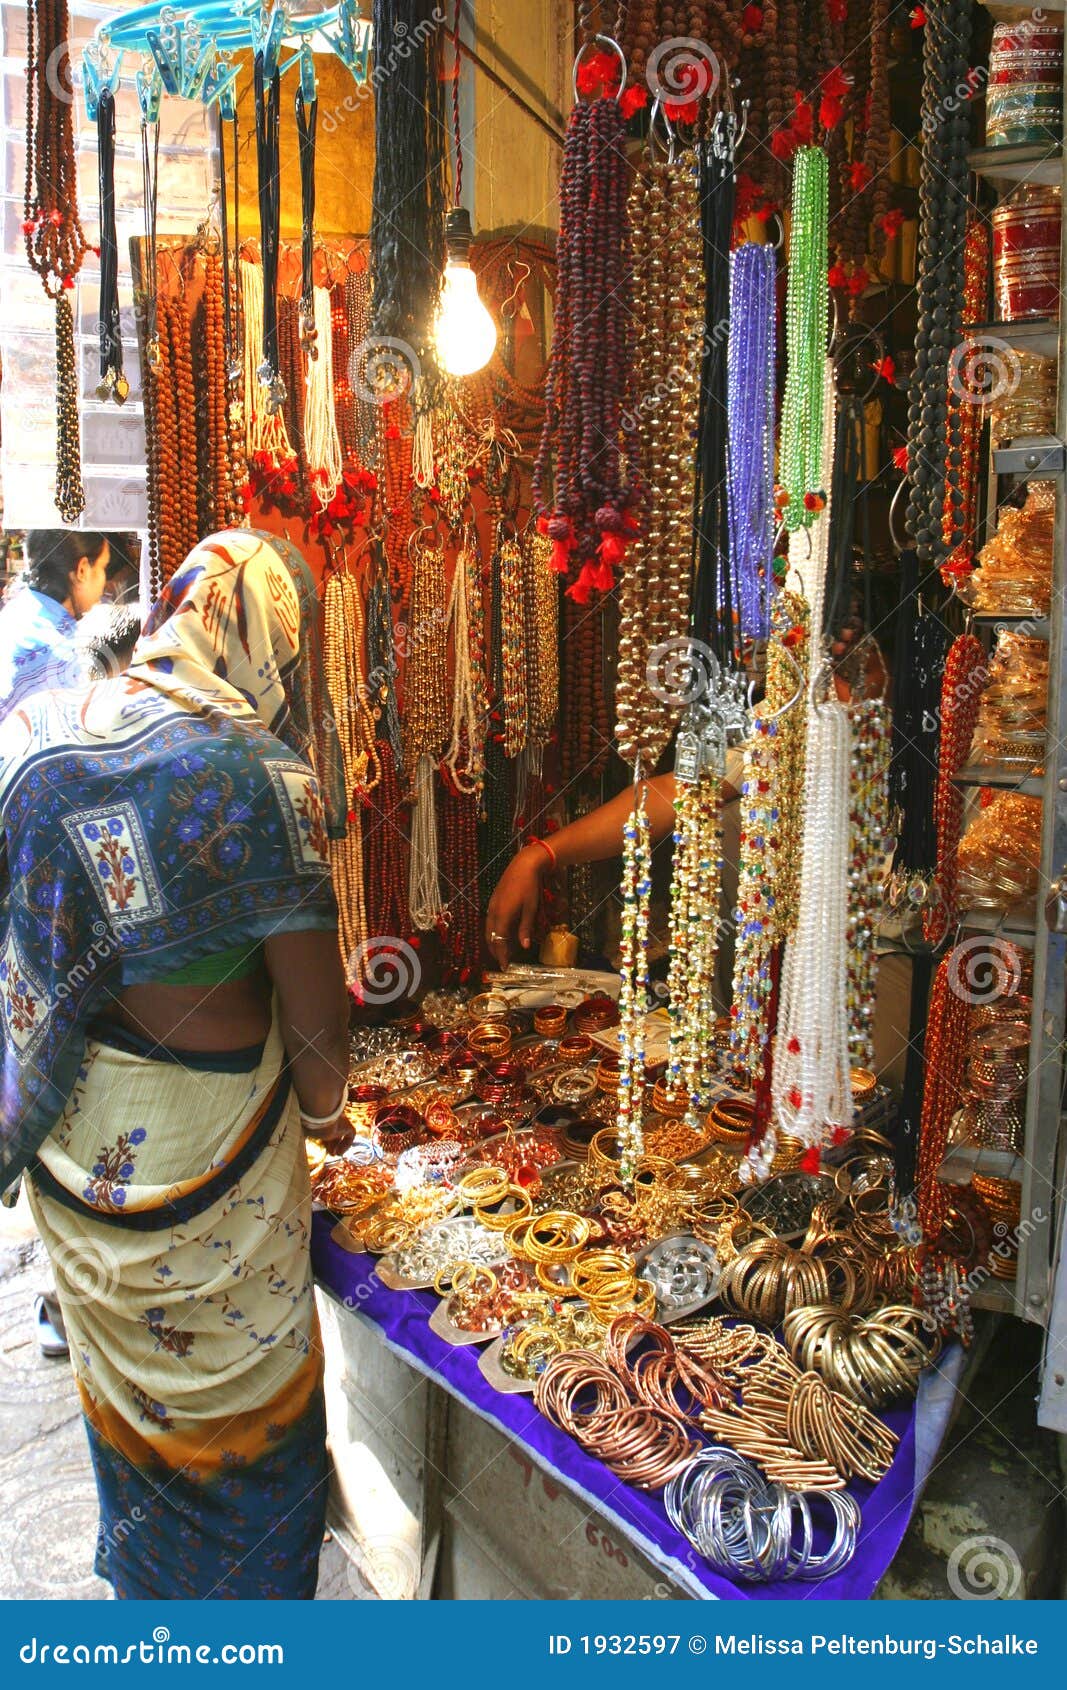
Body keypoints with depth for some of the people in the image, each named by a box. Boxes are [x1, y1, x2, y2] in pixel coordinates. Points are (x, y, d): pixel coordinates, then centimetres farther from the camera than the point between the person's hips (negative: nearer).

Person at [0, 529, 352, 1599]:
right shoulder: (260, 776, -22)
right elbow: (314, 1010, -18)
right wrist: (323, 1110, 3)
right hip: (202, 1149, -6)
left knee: (123, 1383, 28)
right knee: (240, 1397, 17)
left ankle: (141, 1585, 53)